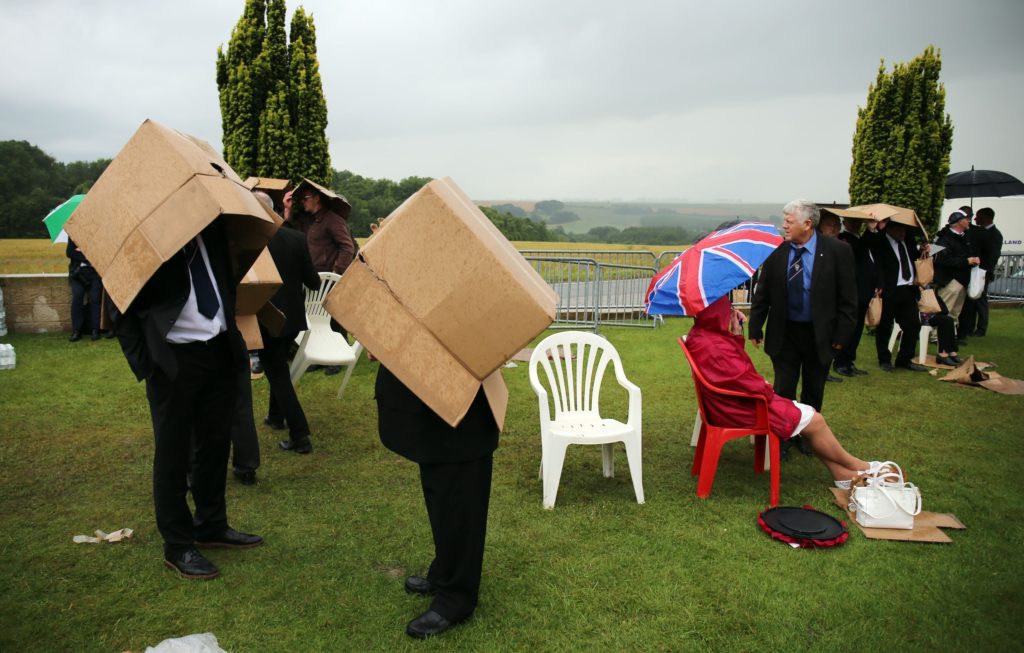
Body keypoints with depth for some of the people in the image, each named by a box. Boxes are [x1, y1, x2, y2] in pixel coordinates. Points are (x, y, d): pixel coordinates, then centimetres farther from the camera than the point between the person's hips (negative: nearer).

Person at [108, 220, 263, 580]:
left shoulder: (212, 225, 4)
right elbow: (120, 305, -5)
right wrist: (142, 358, -12)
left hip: (220, 348, 5)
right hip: (173, 356, -5)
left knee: (216, 442, 15)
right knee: (173, 452, 6)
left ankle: (212, 526, 33)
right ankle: (177, 546, 20)